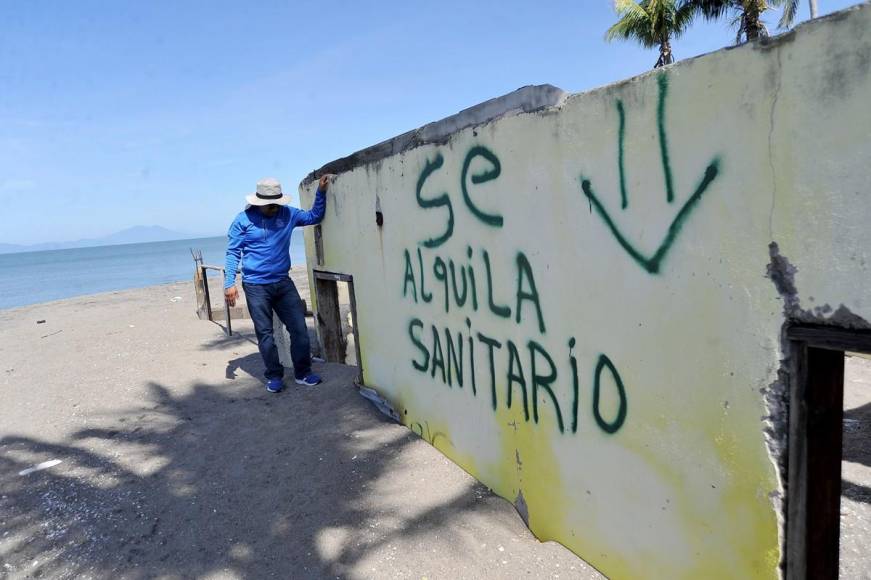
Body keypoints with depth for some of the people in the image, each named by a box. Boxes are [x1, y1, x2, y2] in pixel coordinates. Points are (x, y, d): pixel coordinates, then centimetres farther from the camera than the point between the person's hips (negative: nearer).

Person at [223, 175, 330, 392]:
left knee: (299, 328, 0)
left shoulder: (287, 214, 4)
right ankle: (274, 376, 18)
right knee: (265, 334, 5)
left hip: (283, 283, 3)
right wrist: (229, 284, -8)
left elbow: (314, 217, 12)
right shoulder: (243, 220, -4)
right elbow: (233, 253, -2)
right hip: (256, 287, -3)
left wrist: (321, 192, -2)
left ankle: (303, 373, 12)